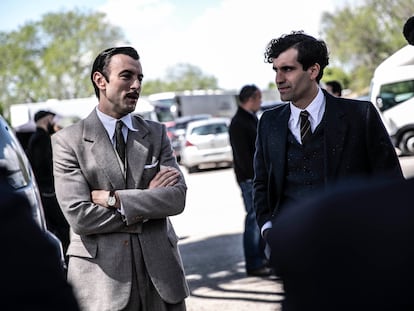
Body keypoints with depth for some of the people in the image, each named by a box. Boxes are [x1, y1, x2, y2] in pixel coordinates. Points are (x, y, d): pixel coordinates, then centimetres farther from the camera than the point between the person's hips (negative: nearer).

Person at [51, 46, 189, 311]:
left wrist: (113, 198, -14)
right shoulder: (68, 141, -3)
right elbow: (79, 216, -13)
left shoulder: (156, 133, 8)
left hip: (160, 269, 3)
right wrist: (148, 198, -8)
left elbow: (177, 198, -5)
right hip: (102, 277, -3)